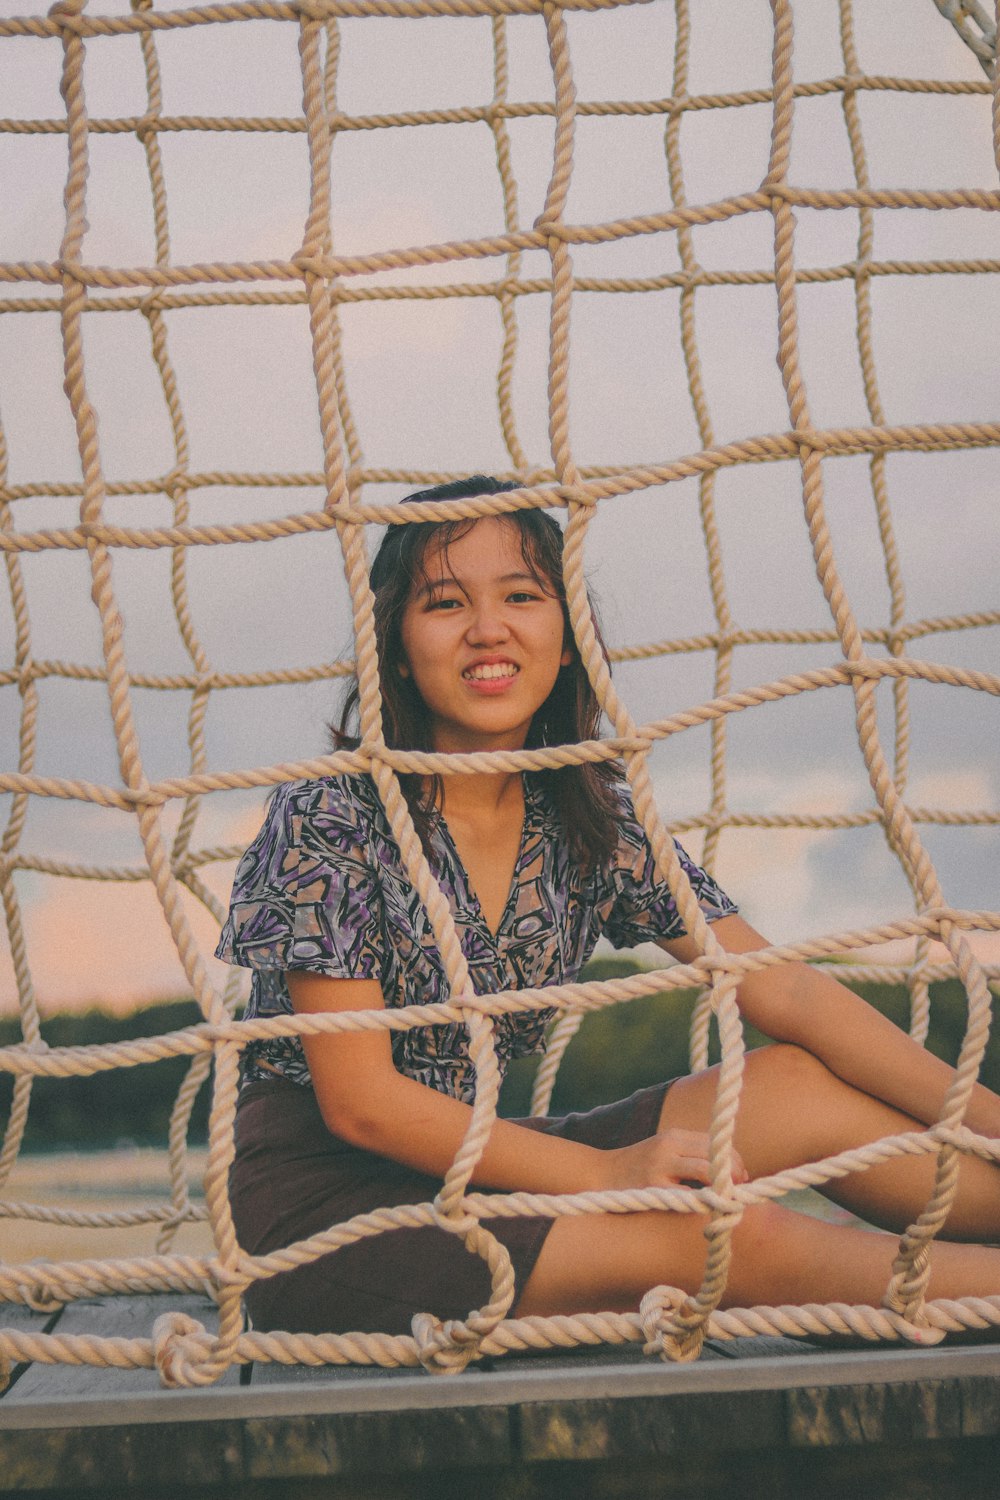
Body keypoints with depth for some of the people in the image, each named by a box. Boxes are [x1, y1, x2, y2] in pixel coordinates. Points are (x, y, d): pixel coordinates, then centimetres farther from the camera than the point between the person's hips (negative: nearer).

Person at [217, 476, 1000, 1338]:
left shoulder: (594, 820, 2)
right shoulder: (329, 816, -15)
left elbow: (784, 988, -1)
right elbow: (359, 1101, -16)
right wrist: (604, 1174, -21)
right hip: (325, 1203, -6)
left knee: (800, 1088, -10)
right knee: (720, 1231, -24)